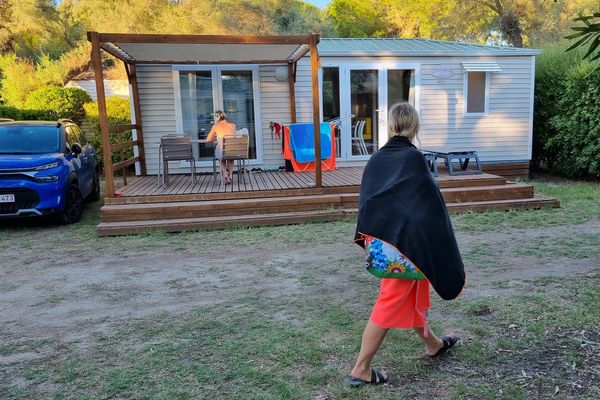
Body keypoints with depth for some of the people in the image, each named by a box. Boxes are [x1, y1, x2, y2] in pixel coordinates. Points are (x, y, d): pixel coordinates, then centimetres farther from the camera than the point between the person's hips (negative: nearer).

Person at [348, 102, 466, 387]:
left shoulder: (376, 160, 2)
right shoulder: (413, 159, -18)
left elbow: (365, 203, 8)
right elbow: (430, 207, -18)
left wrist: (370, 241, 18)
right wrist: (444, 255, -10)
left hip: (379, 242, 7)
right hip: (404, 245, -7)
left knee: (412, 295, 25)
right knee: (389, 306, 4)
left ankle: (432, 344, 47)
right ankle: (361, 369, 14)